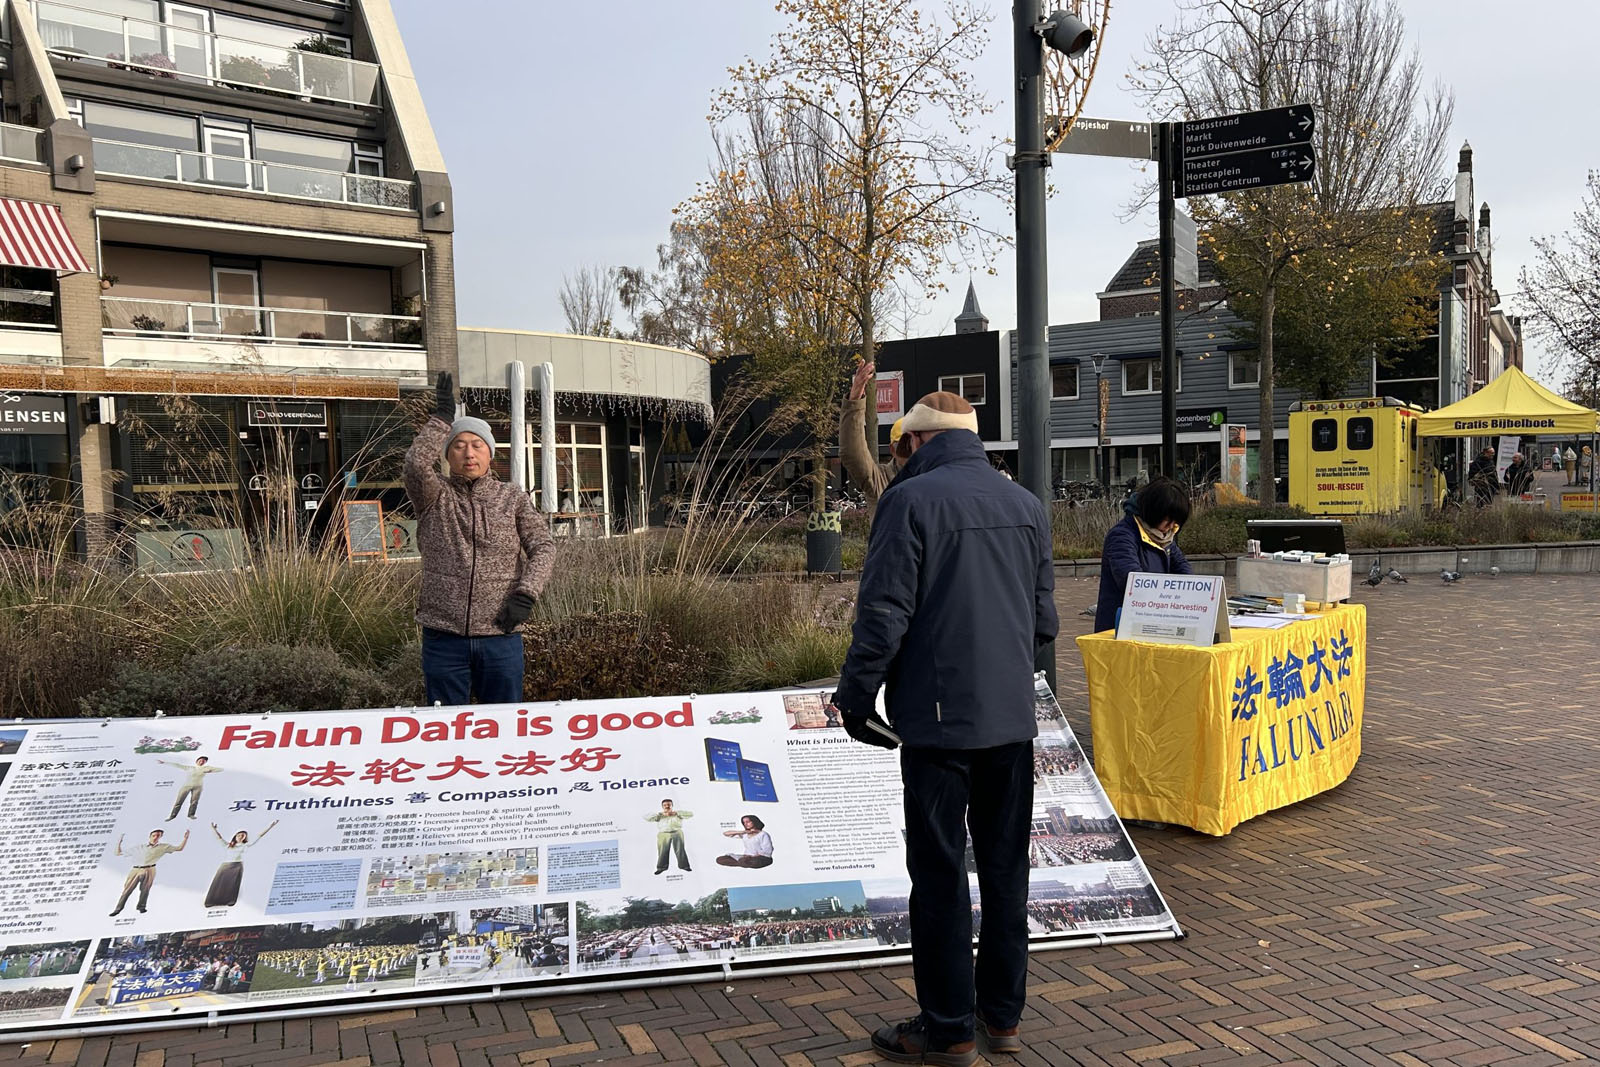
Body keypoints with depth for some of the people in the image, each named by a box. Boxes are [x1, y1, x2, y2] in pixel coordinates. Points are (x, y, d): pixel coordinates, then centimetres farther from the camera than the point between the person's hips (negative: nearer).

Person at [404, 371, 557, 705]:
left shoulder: (513, 499, 8)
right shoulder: (435, 497, 6)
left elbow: (543, 547, -1)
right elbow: (417, 463, -15)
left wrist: (525, 594, -14)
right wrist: (442, 417, -8)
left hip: (501, 637, 1)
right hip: (444, 637, 0)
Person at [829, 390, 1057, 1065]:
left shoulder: (911, 499, -10)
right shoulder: (1026, 504, 10)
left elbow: (883, 613, -14)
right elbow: (1044, 615, 14)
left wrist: (855, 696, -3)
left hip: (939, 719, -6)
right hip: (1012, 718, 6)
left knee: (940, 874, 4)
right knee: (1005, 866, 15)